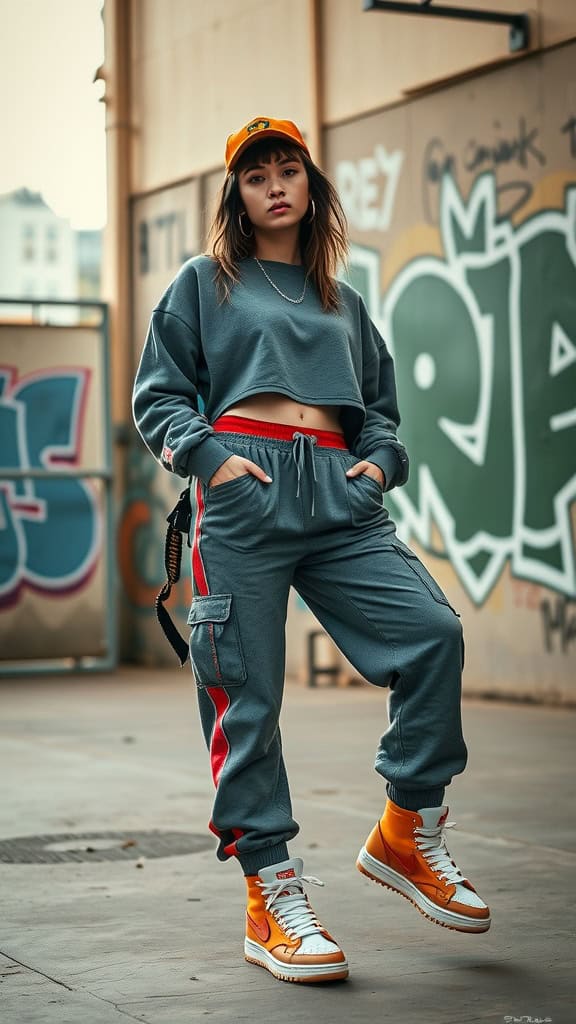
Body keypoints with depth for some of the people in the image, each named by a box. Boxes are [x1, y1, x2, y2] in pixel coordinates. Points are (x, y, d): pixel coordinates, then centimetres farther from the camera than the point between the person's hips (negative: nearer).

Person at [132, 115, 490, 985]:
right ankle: (272, 899, 0)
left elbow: (382, 405, 29)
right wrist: (208, 455, -8)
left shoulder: (343, 303, 26)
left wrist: (380, 459, 7)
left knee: (432, 632, -16)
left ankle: (407, 831, -1)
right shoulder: (204, 283, 16)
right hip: (244, 487, -3)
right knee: (247, 694, -7)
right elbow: (158, 393, 10)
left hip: (338, 492, 3)